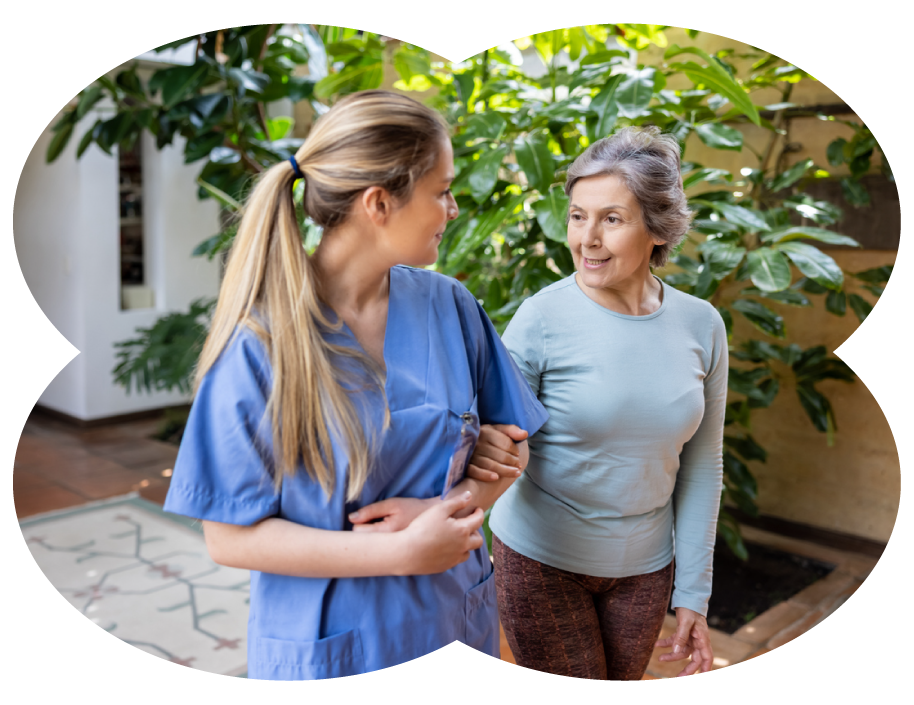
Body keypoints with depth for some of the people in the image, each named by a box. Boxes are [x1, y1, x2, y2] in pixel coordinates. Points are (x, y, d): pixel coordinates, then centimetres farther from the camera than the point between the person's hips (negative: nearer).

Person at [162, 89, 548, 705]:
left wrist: (456, 508, -18)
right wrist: (401, 554, -23)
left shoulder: (449, 305, -6)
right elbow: (232, 538, -15)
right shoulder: (261, 343, -18)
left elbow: (510, 444, 2)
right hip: (328, 644, -3)